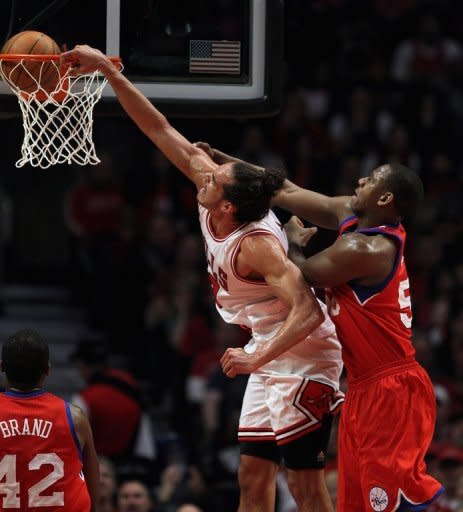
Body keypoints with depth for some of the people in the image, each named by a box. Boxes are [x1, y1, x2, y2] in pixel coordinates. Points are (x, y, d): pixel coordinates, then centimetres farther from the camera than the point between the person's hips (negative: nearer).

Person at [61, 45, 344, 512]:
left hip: (302, 356, -10)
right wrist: (108, 72, 1)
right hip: (271, 354, 10)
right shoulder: (212, 202, -3)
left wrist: (257, 360, -33)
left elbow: (308, 313, -32)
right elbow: (163, 133, 1)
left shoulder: (256, 245, -26)